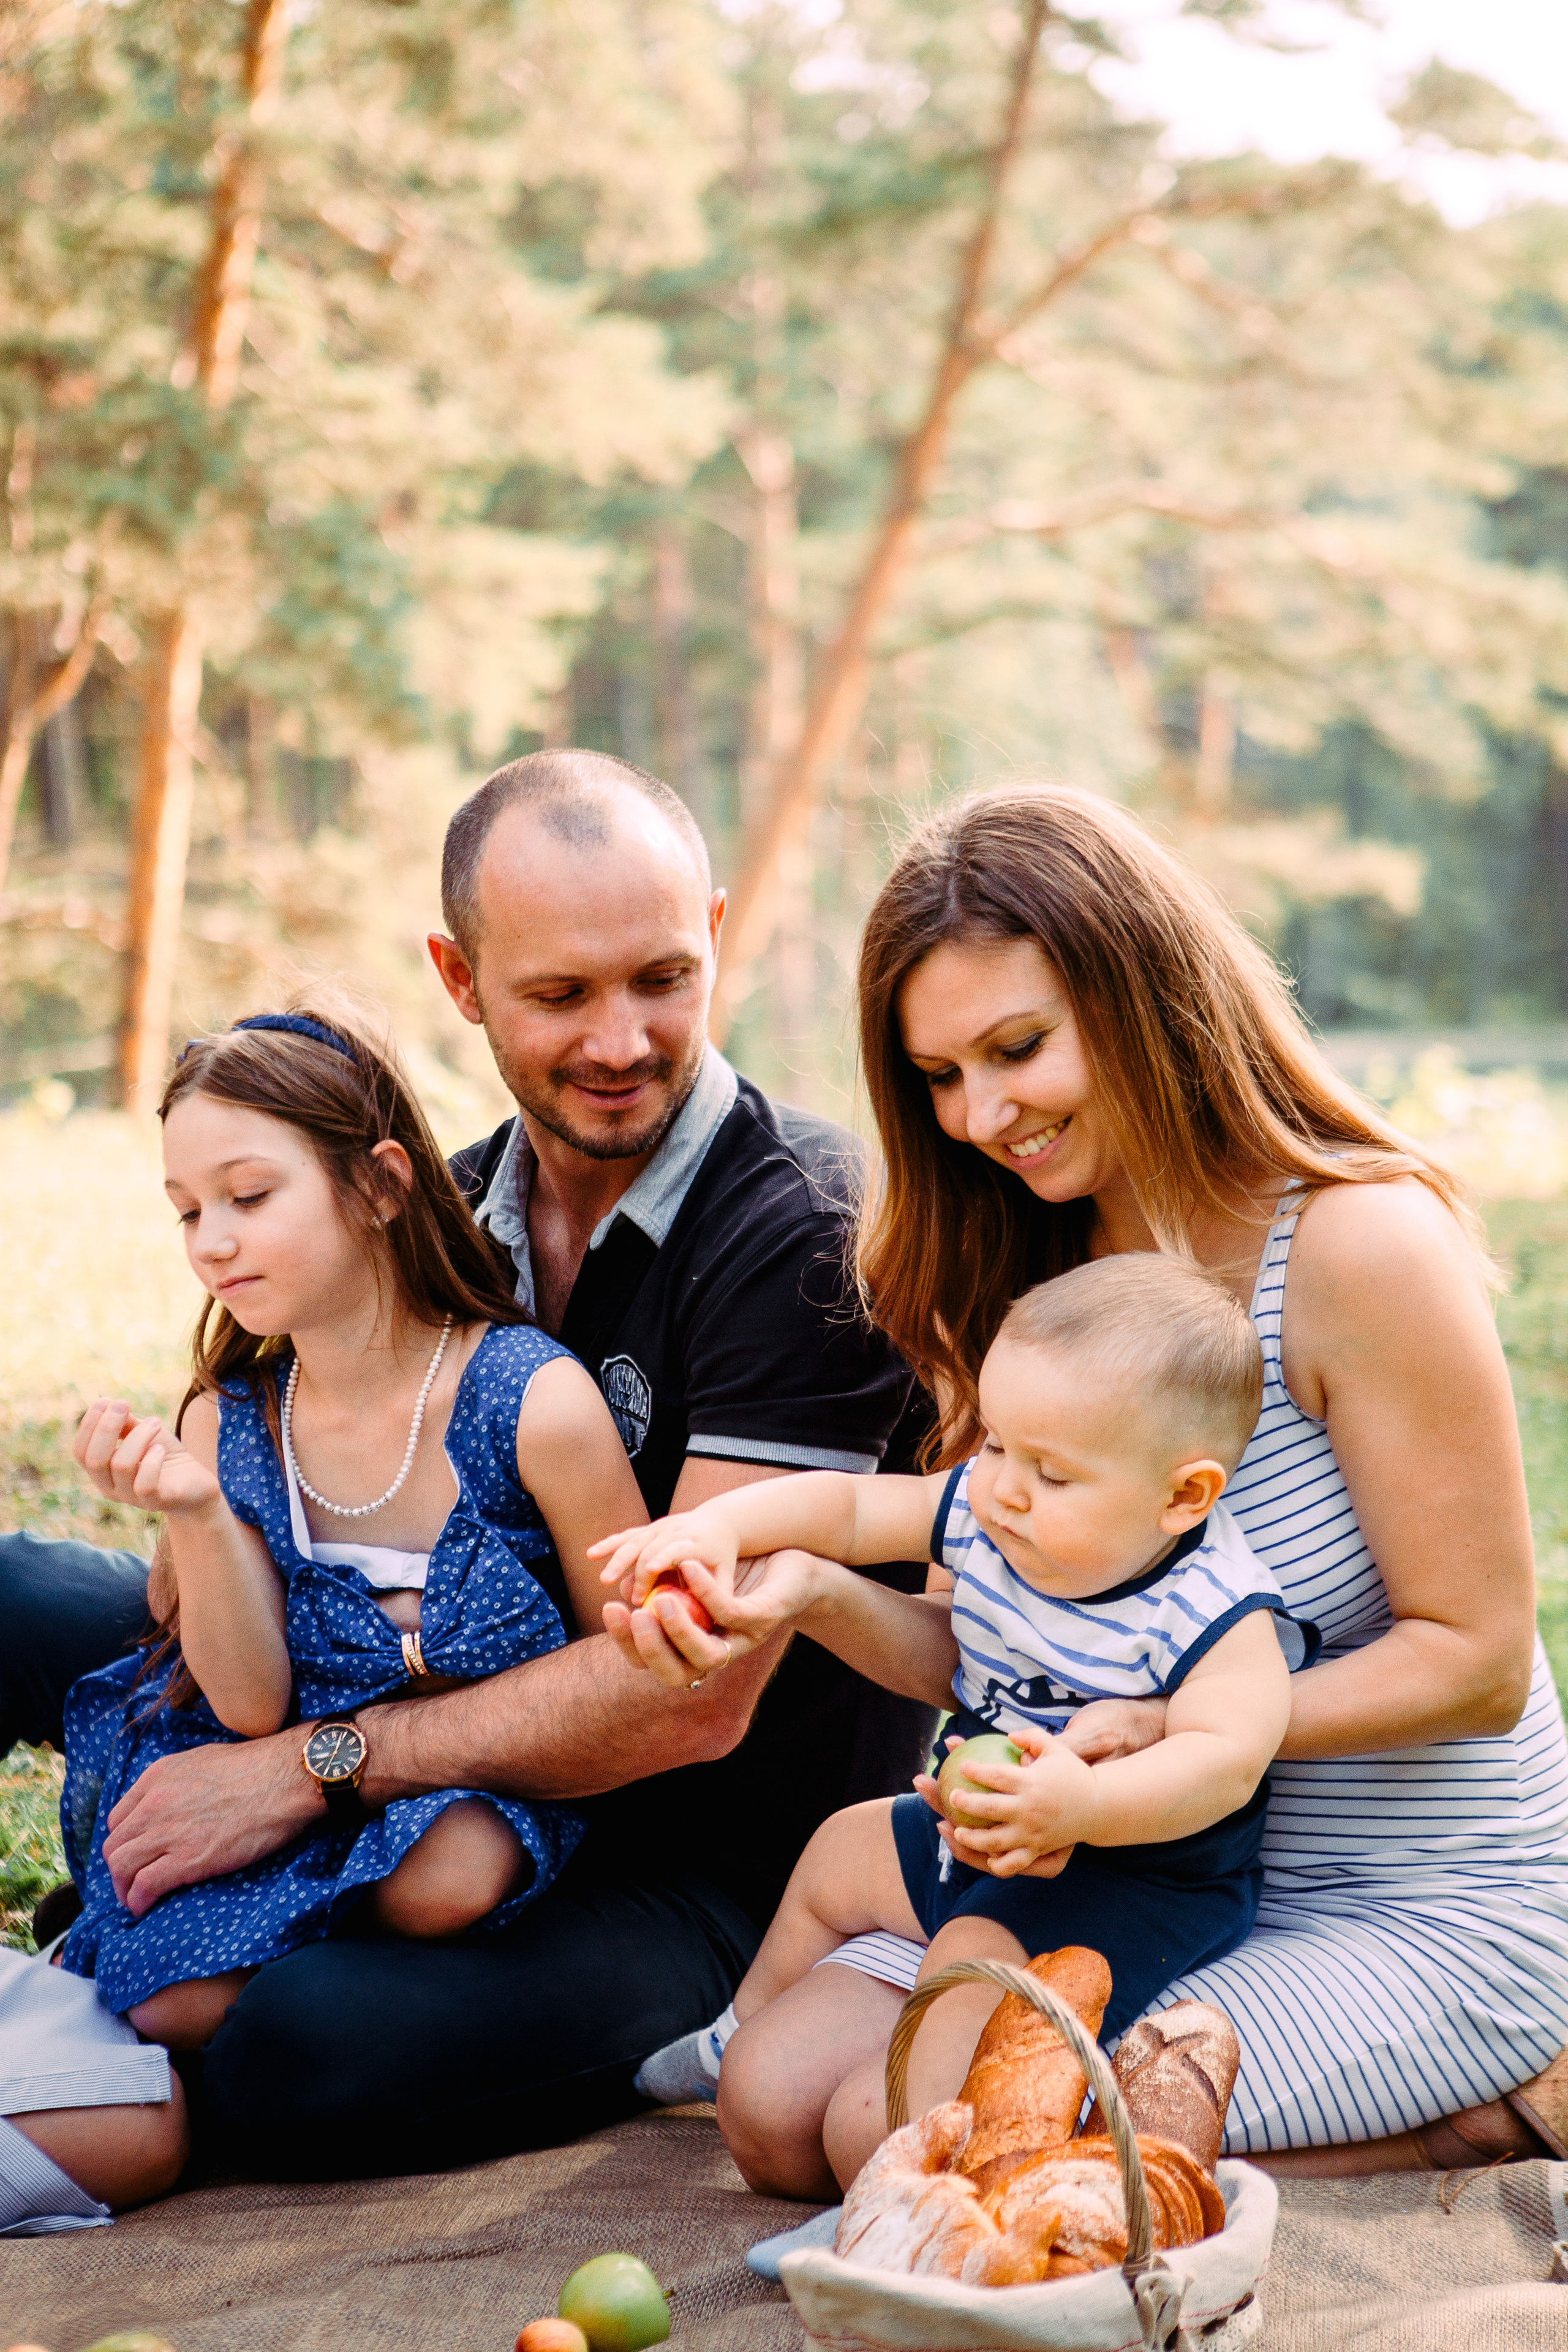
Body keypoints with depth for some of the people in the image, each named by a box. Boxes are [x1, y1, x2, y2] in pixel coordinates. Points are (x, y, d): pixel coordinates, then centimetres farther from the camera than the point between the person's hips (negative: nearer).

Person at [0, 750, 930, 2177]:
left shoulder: (803, 1235, -19)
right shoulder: (450, 1216, 4)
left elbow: (691, 1695, -24)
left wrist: (304, 1772, -21)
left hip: (713, 1864, -7)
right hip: (467, 1763, 7)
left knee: (298, 2062, -34)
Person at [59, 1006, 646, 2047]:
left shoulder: (533, 1400, -18)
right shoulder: (224, 1425, -4)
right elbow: (255, 1708, -7)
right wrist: (198, 1514, -23)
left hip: (486, 1801, -2)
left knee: (446, 1877, -35)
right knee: (181, 2004, -21)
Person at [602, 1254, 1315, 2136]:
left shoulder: (1214, 1613, -30)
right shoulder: (983, 1514, -10)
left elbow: (1224, 1758, -41)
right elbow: (844, 1506, -4)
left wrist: (1088, 1807, -57)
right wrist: (717, 1526, -21)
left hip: (1149, 1875, -9)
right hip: (987, 1830, 9)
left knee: (973, 1960, -30)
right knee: (843, 1851, 24)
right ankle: (745, 2042, 46)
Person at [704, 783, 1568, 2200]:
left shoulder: (1361, 1243, -18)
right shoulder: (1034, 1267, 3)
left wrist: (1165, 1733, -27)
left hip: (1431, 1919, -7)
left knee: (906, 2131, -20)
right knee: (775, 2101, -6)